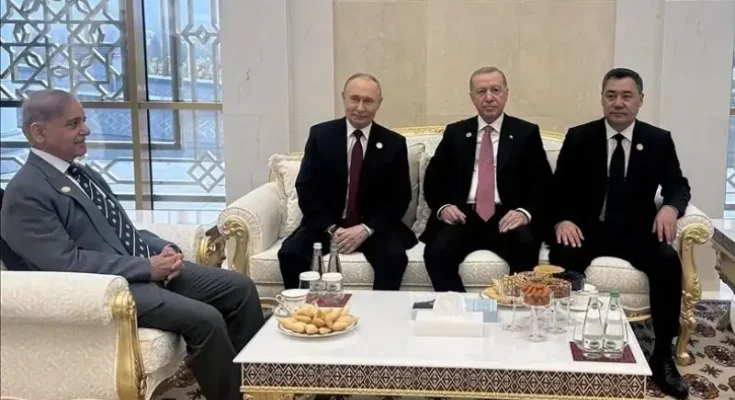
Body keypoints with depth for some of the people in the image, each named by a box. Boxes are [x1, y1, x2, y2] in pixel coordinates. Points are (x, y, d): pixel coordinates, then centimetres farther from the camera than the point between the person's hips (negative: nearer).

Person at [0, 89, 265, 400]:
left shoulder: (81, 172, 16)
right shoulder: (25, 193, -11)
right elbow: (67, 264, -20)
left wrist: (163, 249, 0)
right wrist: (147, 267, -20)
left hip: (146, 267, 9)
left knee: (240, 288, 0)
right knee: (205, 318, -26)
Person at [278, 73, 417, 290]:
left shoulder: (394, 143, -2)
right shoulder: (320, 135, -2)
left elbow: (400, 198, -2)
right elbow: (306, 190, -3)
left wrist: (366, 229, -17)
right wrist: (331, 229, -16)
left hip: (373, 226, 0)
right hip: (326, 224, 1)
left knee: (395, 256, -29)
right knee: (290, 253, -23)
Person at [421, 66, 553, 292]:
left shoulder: (526, 133, 8)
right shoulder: (455, 133, 14)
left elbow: (543, 183, 3)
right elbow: (433, 179, 13)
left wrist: (526, 212, -17)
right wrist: (443, 206, -8)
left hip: (507, 217, -1)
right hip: (464, 216, 1)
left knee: (526, 247, -32)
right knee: (436, 252, -28)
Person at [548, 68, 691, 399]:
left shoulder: (659, 141, 3)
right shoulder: (578, 138, 0)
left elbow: (678, 185, 7)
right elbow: (559, 189, 1)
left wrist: (670, 207, -17)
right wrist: (562, 220, -19)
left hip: (637, 231, 1)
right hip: (588, 229, -1)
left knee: (669, 263, -27)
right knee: (562, 257, -32)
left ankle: (663, 356, -12)